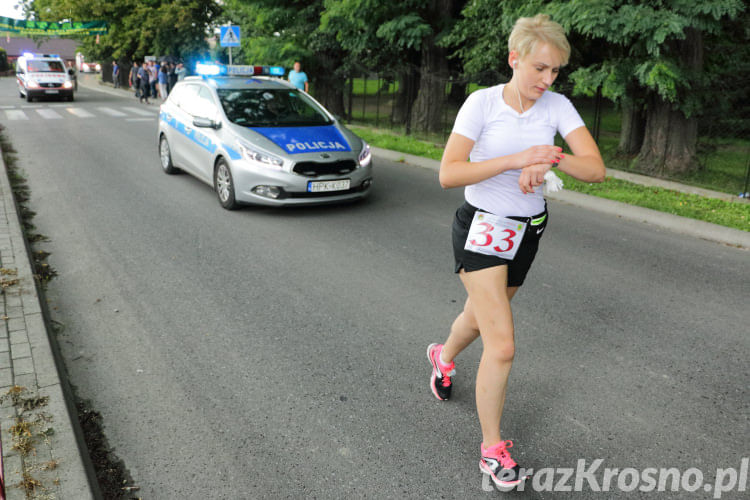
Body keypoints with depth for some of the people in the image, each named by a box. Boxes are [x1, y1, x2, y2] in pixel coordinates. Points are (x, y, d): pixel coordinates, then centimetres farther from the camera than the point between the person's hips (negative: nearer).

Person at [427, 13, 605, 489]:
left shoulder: (557, 106, -4)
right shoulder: (482, 102, -14)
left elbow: (595, 169, -12)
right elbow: (448, 174, -23)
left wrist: (552, 159, -31)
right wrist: (516, 158, -30)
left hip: (527, 230, 5)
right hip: (482, 228, -5)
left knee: (483, 315, 25)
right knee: (502, 345, -11)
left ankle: (444, 356, 59)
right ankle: (493, 450, 8)